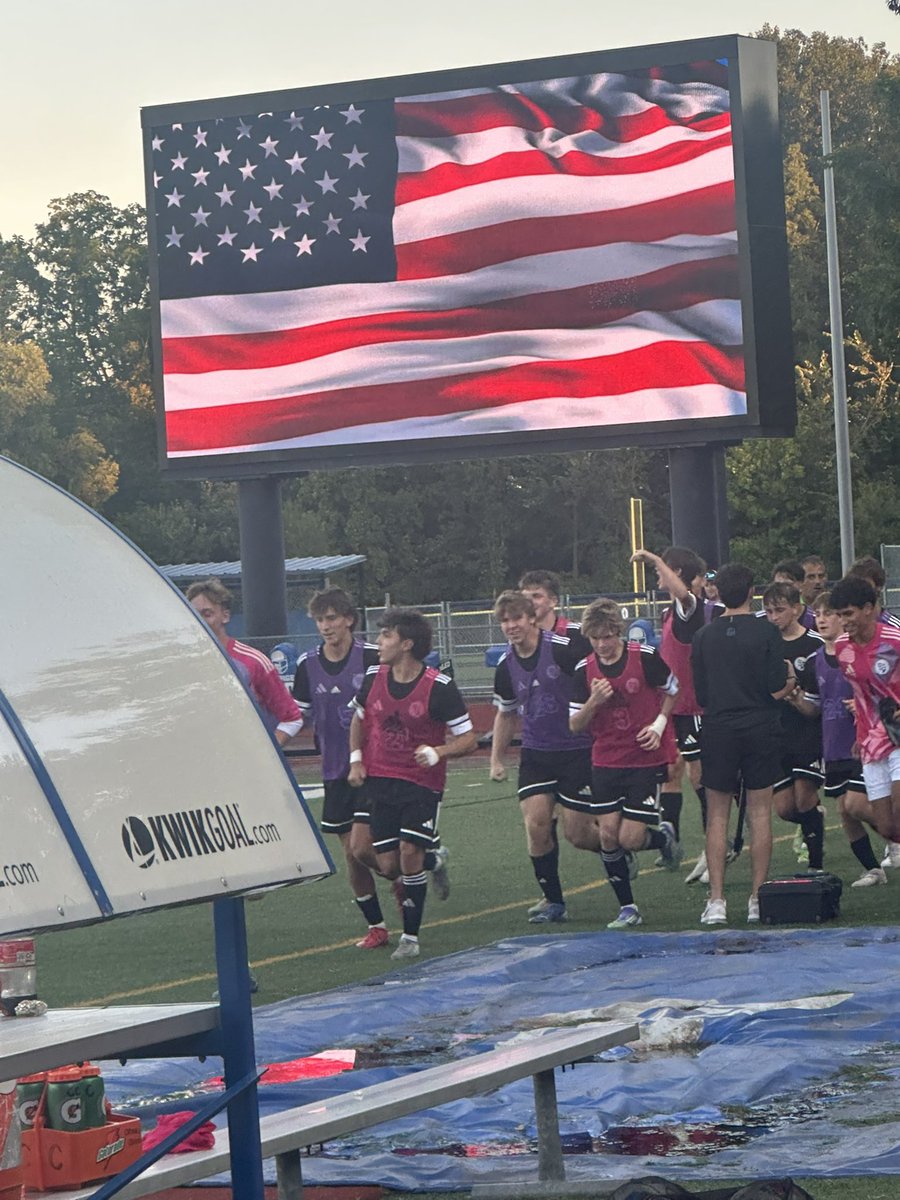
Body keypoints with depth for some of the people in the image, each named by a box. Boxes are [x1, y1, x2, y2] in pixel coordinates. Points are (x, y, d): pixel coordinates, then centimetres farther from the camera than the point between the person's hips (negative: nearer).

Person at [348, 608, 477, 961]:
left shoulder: (439, 687, -14)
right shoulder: (373, 678, 1)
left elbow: (468, 739, -9)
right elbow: (359, 718, 21)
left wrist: (437, 753, -27)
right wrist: (356, 760, 10)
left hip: (423, 783, -4)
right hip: (380, 781, 4)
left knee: (410, 851, -16)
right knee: (388, 865, -2)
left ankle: (411, 936, -2)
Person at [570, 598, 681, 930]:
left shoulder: (645, 657, -9)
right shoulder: (584, 671, -1)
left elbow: (673, 691, 7)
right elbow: (575, 725, 1)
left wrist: (658, 725, -6)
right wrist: (594, 701, -17)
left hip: (646, 759, -3)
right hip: (606, 761, 3)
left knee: (630, 838, -10)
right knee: (608, 834, -5)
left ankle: (662, 835, 26)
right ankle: (627, 908, 9)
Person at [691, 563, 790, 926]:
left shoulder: (703, 637, 1)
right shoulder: (765, 632, -6)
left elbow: (701, 698, 4)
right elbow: (777, 689, -9)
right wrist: (790, 679, 13)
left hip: (718, 731, 1)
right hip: (760, 730, -1)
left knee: (717, 816, 6)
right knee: (760, 814, 5)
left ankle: (716, 901, 1)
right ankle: (758, 900, 4)